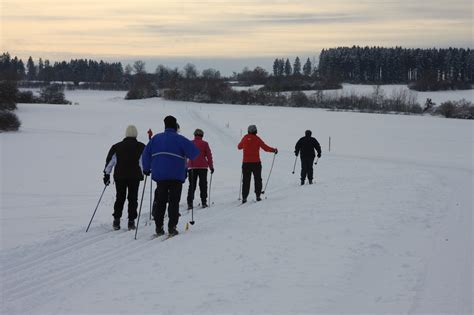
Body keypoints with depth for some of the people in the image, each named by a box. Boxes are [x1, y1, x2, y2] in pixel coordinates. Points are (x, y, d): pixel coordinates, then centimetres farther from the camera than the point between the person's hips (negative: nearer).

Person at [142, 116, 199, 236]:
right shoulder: (179, 139, -4)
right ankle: (172, 227, -4)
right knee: (174, 201, 2)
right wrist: (187, 158, 14)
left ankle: (158, 227, 7)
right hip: (176, 176, -3)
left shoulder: (155, 138, 8)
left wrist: (146, 169, 23)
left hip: (159, 175, 3)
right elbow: (194, 151, -9)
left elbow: (146, 154, 10)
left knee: (160, 201, 10)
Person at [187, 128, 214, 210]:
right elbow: (209, 156, 0)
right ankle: (203, 202, 4)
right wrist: (211, 166, 7)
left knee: (192, 185, 4)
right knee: (203, 185, 8)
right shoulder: (204, 144, 1)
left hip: (192, 167, 1)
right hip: (203, 167, -1)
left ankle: (190, 203, -4)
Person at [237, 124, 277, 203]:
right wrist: (274, 150, 11)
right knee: (257, 179, 11)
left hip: (246, 163, 2)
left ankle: (244, 197, -1)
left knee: (246, 181, 5)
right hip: (256, 163, -2)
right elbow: (265, 148, -4)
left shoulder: (245, 138, 2)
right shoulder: (257, 139, -5)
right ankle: (258, 196, 8)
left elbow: (239, 147, 17)